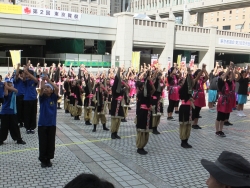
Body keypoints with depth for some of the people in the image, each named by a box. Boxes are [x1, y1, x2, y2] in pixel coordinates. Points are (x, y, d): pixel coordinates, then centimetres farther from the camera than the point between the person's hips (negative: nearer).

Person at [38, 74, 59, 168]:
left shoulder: (54, 97, 2)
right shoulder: (42, 98, 0)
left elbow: (57, 89, -16)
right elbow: (41, 89, -20)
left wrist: (48, 80, -18)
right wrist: (43, 80, -20)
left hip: (52, 124, 1)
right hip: (42, 124, -1)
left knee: (51, 143, 7)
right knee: (43, 143, 3)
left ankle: (48, 159, 22)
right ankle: (43, 160, 16)